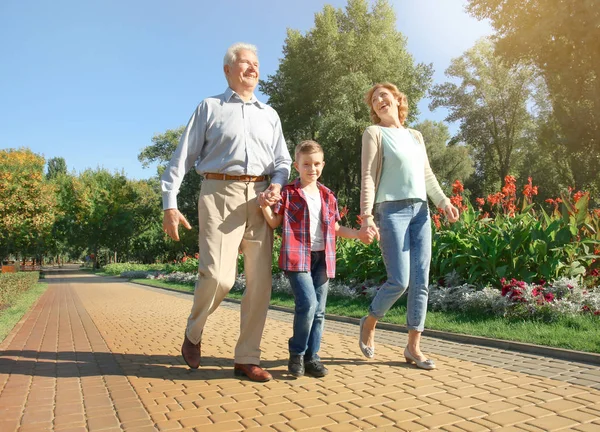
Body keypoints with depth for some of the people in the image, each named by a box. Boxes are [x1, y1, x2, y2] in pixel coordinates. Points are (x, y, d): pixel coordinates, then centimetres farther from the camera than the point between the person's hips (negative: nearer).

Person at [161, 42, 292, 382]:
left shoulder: (269, 115, 22)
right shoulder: (210, 108, 12)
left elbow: (283, 160, 18)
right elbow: (182, 157, 6)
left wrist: (276, 186, -5)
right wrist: (170, 204, -4)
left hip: (260, 198, 4)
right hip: (220, 193, -4)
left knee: (260, 281, -1)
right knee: (218, 276, -16)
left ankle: (247, 358, 10)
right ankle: (193, 334, 14)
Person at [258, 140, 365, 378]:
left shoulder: (328, 196, 15)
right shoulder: (288, 193, 1)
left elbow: (334, 228, 21)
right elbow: (274, 223, 0)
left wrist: (357, 233, 11)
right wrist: (265, 207, -18)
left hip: (322, 257, 5)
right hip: (297, 256, -5)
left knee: (319, 310, 7)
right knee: (307, 303, -16)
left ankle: (311, 357, 20)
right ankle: (296, 353, 5)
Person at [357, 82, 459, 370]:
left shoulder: (416, 136, 21)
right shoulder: (375, 133, 5)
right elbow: (368, 177, -4)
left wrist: (444, 201, 10)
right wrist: (367, 216, -14)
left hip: (420, 210, 6)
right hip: (392, 210, -5)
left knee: (421, 282, 2)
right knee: (399, 280, -12)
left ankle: (414, 346, 11)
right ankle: (369, 322, 16)